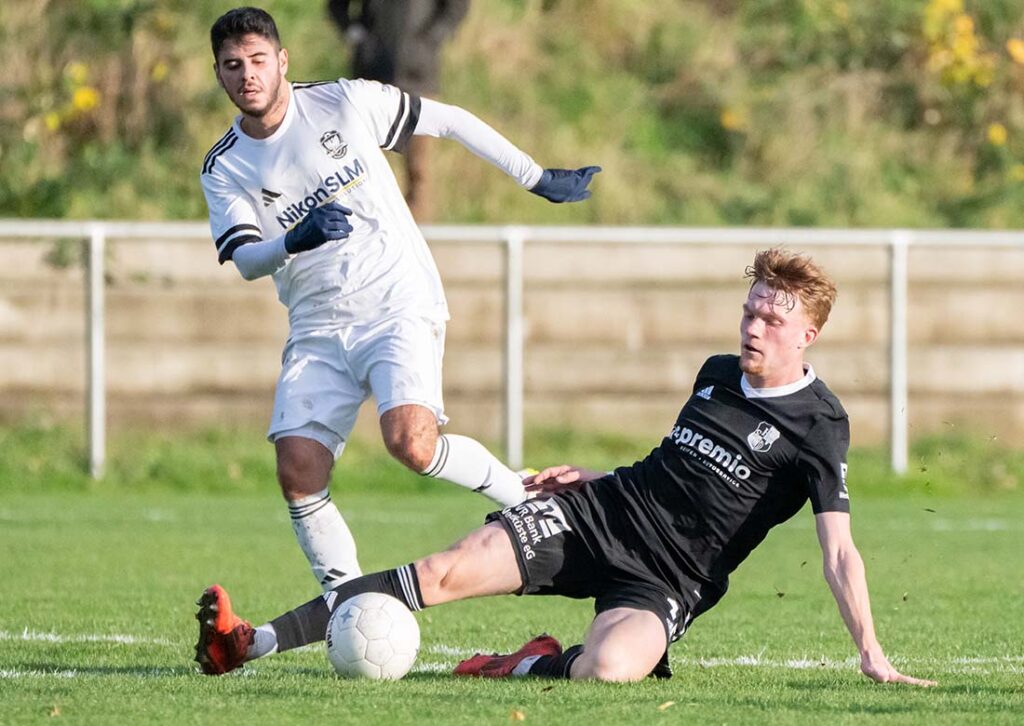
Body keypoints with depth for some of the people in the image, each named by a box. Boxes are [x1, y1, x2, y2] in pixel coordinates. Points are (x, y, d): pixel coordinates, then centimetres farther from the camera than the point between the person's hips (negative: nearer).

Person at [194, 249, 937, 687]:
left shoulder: (816, 427, -10)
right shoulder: (717, 375, 11)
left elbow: (839, 549, -14)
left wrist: (872, 654, -21)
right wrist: (594, 476, 17)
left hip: (667, 579, -5)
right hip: (599, 515, 5)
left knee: (610, 666, -40)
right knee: (445, 571, -12)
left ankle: (530, 666, -5)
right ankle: (250, 643, -14)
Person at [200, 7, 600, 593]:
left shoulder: (343, 103, -4)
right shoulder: (224, 170, 3)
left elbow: (448, 121, 5)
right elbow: (246, 259, -10)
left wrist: (537, 178, 8)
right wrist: (294, 241, -33)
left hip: (398, 303, -4)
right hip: (318, 327, 4)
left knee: (411, 443, -27)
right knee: (298, 473, -13)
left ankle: (524, 497, -2)